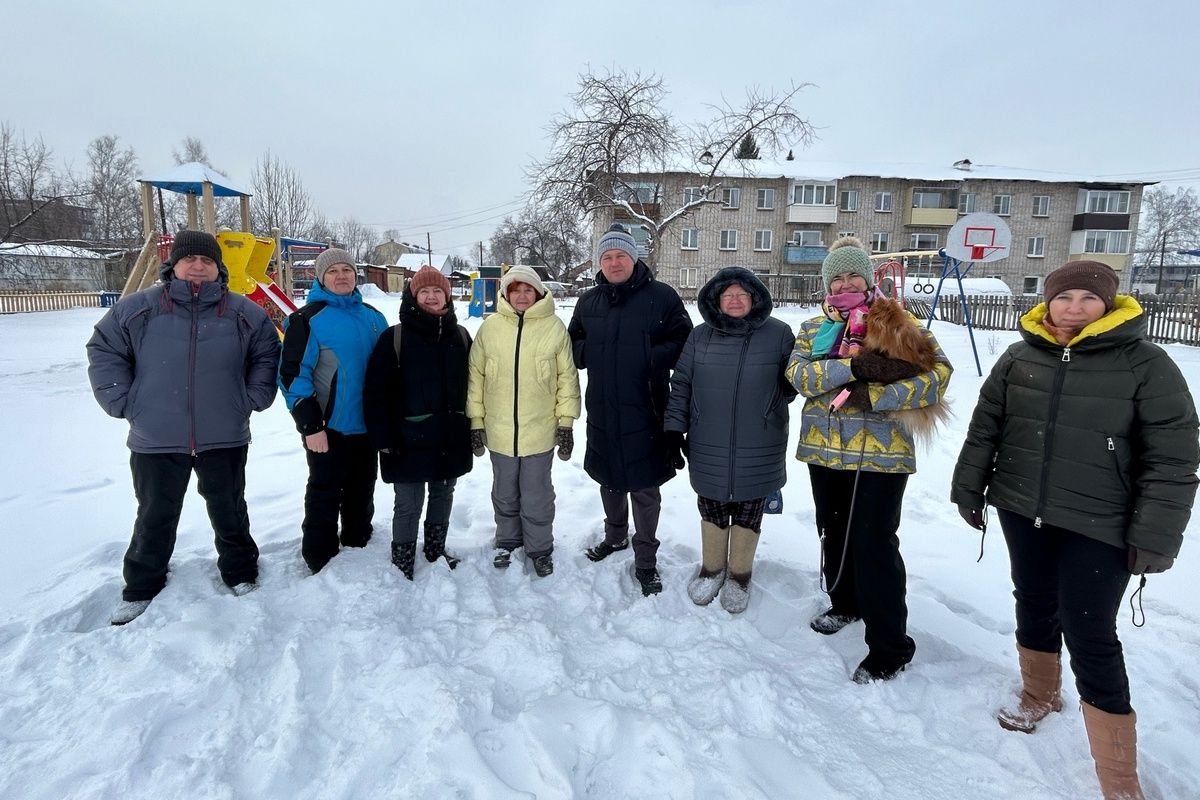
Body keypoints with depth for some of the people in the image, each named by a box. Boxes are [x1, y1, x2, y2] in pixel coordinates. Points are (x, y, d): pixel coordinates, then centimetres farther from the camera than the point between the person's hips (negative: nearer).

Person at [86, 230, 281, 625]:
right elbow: (103, 350, 5)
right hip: (155, 441, 0)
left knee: (229, 511, 16)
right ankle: (141, 586, 35)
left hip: (224, 439, 0)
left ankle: (241, 573, 35)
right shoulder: (139, 308, -2)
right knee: (155, 517, 16)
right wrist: (122, 401, -3)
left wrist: (253, 397, -1)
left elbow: (268, 355, 8)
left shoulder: (244, 312, 0)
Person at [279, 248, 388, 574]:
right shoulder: (308, 319, -7)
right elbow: (293, 374, -11)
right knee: (325, 494, 4)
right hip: (328, 427, -5)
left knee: (362, 491, 17)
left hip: (367, 425, 5)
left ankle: (359, 547, 34)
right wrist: (310, 425, -16)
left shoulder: (373, 318, 9)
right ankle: (320, 562, 18)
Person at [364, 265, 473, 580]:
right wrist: (384, 438, -13)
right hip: (410, 439, -4)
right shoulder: (395, 338, -8)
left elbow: (470, 385, 10)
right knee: (408, 505, 3)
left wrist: (470, 427, 8)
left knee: (443, 496, 18)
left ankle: (436, 550, 38)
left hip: (451, 438, 4)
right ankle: (402, 565, 21)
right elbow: (376, 392, -9)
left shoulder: (460, 336, 5)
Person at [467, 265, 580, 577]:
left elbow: (568, 377, -1)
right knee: (505, 495, 19)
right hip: (499, 431, 2)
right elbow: (475, 376, 3)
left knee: (536, 496, 10)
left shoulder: (554, 327, -5)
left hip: (540, 432, -2)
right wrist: (476, 421, 3)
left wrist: (566, 422, -2)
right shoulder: (490, 327, -2)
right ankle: (507, 542, 39)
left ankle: (539, 548, 30)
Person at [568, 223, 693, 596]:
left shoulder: (660, 296, -5)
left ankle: (646, 562, 18)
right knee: (609, 480, 21)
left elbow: (684, 344, -6)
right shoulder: (589, 301, 9)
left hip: (644, 414, -5)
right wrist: (589, 351, -6)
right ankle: (615, 536, 44)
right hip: (602, 412, 5)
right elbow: (573, 347, 16)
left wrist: (649, 357, -19)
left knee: (645, 489, 3)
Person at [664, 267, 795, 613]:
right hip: (708, 449, 2)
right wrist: (675, 429, 4)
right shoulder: (700, 337, 3)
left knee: (748, 513, 12)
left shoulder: (778, 334, -4)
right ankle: (712, 569, 36)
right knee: (712, 509, 15)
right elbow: (681, 385, 6)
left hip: (758, 451, -2)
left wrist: (769, 403, 2)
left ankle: (740, 574, 33)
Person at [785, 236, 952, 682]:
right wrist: (854, 366, -23)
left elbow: (938, 372, -12)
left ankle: (890, 646, 10)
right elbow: (798, 374, -9)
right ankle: (844, 604, 42)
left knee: (874, 545, -5)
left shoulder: (896, 322, 0)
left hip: (880, 453, -5)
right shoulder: (813, 328, 10)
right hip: (825, 450, 5)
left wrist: (872, 396, -21)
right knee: (834, 533, 18)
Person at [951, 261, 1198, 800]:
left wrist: (1155, 536, -10)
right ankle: (1040, 695, 44)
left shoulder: (1146, 364, -9)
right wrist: (969, 487, 10)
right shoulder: (1020, 357, 2)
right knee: (1033, 606, 18)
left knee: (1090, 637, -2)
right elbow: (985, 427, 10)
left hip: (1098, 528, -4)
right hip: (1022, 512, 4)